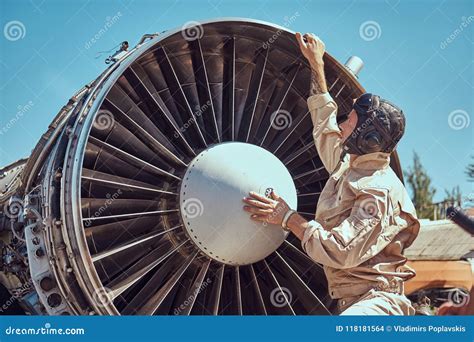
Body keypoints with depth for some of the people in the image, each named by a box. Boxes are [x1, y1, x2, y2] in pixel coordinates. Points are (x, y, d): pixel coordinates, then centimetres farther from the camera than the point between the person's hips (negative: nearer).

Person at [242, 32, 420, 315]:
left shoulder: (380, 192, -16)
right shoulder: (348, 166, 12)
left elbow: (342, 252, -23)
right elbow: (325, 123, 28)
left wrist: (287, 217, -14)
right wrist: (316, 63, 33)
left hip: (375, 301, -10)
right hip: (350, 301, 10)